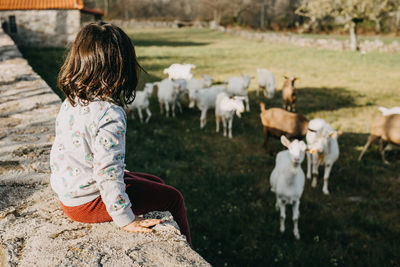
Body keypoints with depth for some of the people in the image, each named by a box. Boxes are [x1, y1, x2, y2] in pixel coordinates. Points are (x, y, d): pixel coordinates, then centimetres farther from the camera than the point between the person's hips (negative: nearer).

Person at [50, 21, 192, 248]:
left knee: (157, 184, 22)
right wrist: (125, 219, -20)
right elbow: (108, 172, -30)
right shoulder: (110, 115, -29)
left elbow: (58, 153, 10)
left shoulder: (70, 103, -1)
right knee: (173, 199, 3)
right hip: (89, 203, -9)